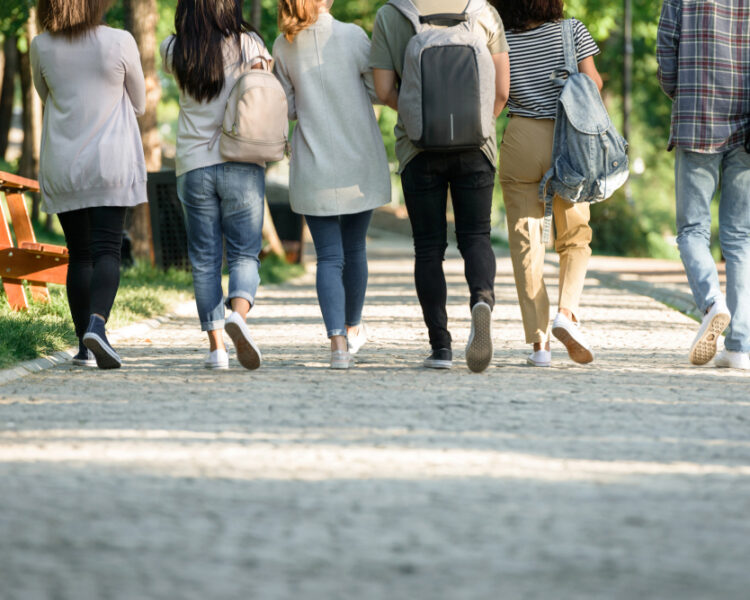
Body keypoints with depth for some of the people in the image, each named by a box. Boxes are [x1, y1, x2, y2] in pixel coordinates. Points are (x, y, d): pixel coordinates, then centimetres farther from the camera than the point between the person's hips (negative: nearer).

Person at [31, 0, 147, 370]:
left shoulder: (41, 47, -1)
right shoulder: (120, 43, -7)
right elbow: (138, 105, 6)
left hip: (61, 165, 3)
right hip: (111, 163, -3)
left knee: (79, 255, 11)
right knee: (106, 251, -6)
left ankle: (84, 344, 8)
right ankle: (97, 323, -30)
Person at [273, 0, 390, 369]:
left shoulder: (284, 47, -2)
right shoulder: (352, 37, -9)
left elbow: (287, 108, 4)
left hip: (313, 167, 0)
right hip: (360, 162, 0)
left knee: (329, 256, 1)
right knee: (354, 249, 18)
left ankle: (338, 342, -14)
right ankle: (352, 328, 35)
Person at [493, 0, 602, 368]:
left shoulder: (501, 43, -1)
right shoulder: (572, 31, -1)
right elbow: (592, 82, -3)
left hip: (521, 140, 0)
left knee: (525, 242, 3)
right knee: (574, 238, 14)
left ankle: (538, 342, -3)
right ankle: (567, 313, -11)